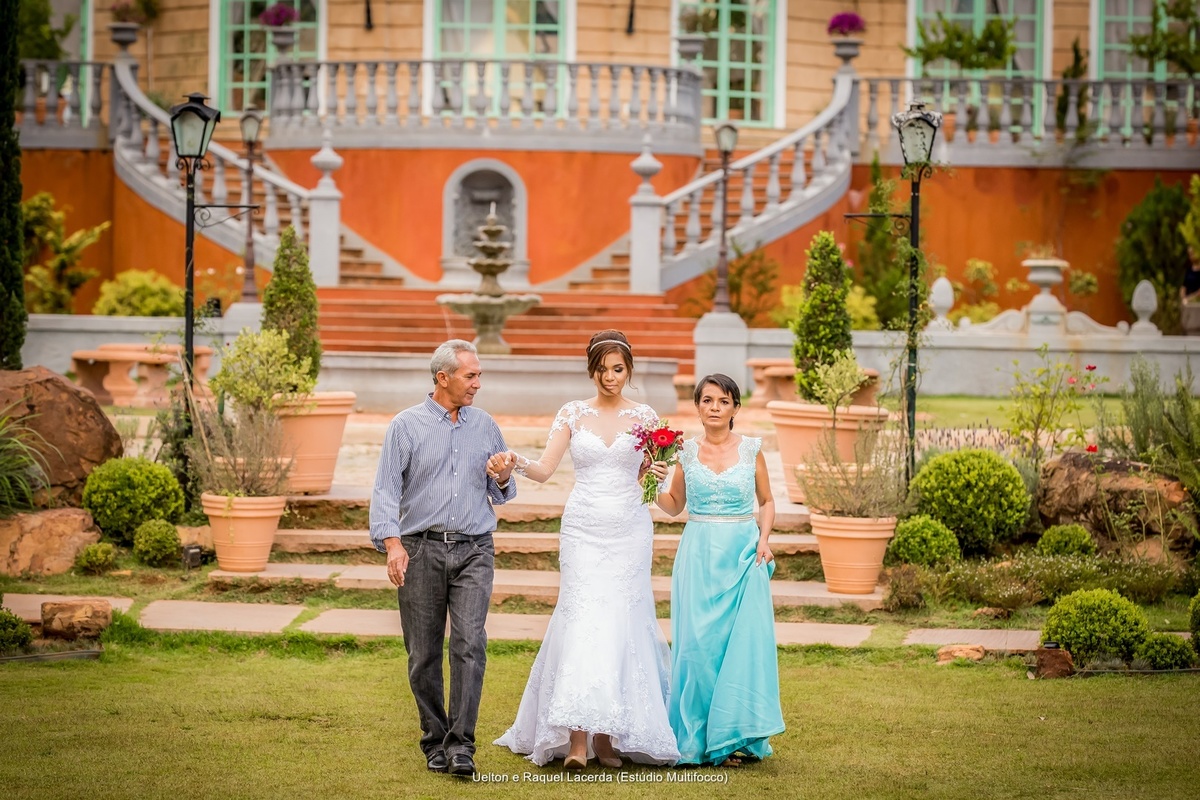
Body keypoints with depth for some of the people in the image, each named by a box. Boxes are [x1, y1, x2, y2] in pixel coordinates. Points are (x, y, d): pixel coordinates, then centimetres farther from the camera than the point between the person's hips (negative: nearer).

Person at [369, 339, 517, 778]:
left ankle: (461, 745, -14)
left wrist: (503, 479, -2)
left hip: (474, 549, 1)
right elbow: (386, 490, -3)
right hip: (421, 548, -1)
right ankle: (435, 741, 16)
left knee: (470, 643, -14)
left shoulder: (485, 426, 12)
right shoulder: (407, 425, 2)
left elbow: (501, 493, 22)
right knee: (424, 654, 3)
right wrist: (392, 543, -17)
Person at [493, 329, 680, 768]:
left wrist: (658, 474, -11)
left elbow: (647, 478, 11)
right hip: (583, 529, -1)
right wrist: (520, 464, -23)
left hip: (629, 531, 1)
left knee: (618, 624, -3)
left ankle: (607, 735, 4)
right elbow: (545, 469, -2)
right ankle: (577, 738, -16)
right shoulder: (573, 414, 4)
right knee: (582, 620, -11)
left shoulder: (645, 417, 5)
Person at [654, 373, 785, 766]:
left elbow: (767, 501, 12)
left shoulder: (751, 449, 3)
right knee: (696, 643, -3)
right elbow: (674, 505, 14)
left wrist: (764, 539, -4)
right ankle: (697, 736, 5)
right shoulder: (687, 451, 6)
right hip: (698, 554, 1)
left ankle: (734, 737, 4)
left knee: (743, 641, -4)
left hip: (743, 554, -1)